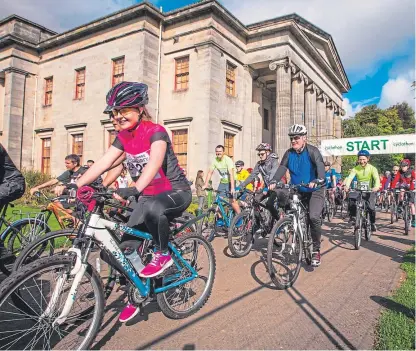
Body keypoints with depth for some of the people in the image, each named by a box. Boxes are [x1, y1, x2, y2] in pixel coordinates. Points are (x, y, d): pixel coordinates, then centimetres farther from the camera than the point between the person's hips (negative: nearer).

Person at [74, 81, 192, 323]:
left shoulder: (155, 131, -18)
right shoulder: (124, 137, 3)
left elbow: (154, 163, -36)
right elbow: (103, 163, -5)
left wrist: (134, 189, -51)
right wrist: (75, 186, -16)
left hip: (176, 192, -7)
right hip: (146, 195, 7)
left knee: (152, 208, -41)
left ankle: (164, 254, -12)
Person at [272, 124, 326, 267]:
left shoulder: (312, 151, -12)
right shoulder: (289, 153, 0)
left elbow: (320, 166, -28)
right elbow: (282, 168, -13)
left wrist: (318, 180, -49)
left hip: (315, 191, -5)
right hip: (297, 191, 5)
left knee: (314, 217, -22)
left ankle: (316, 250, -1)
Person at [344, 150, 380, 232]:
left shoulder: (372, 168, -8)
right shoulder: (356, 169, -5)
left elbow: (377, 178, -22)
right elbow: (350, 177, -19)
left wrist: (376, 187, -43)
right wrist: (347, 186, -40)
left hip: (369, 191, -1)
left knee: (371, 207, -15)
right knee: (351, 196, -28)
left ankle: (373, 223, 12)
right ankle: (352, 216, -11)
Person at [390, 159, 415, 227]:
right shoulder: (399, 172, -14)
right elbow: (395, 179, -23)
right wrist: (392, 187, -37)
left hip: (410, 189, -1)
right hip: (403, 186, 1)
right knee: (402, 192, -36)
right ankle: (400, 205, -16)